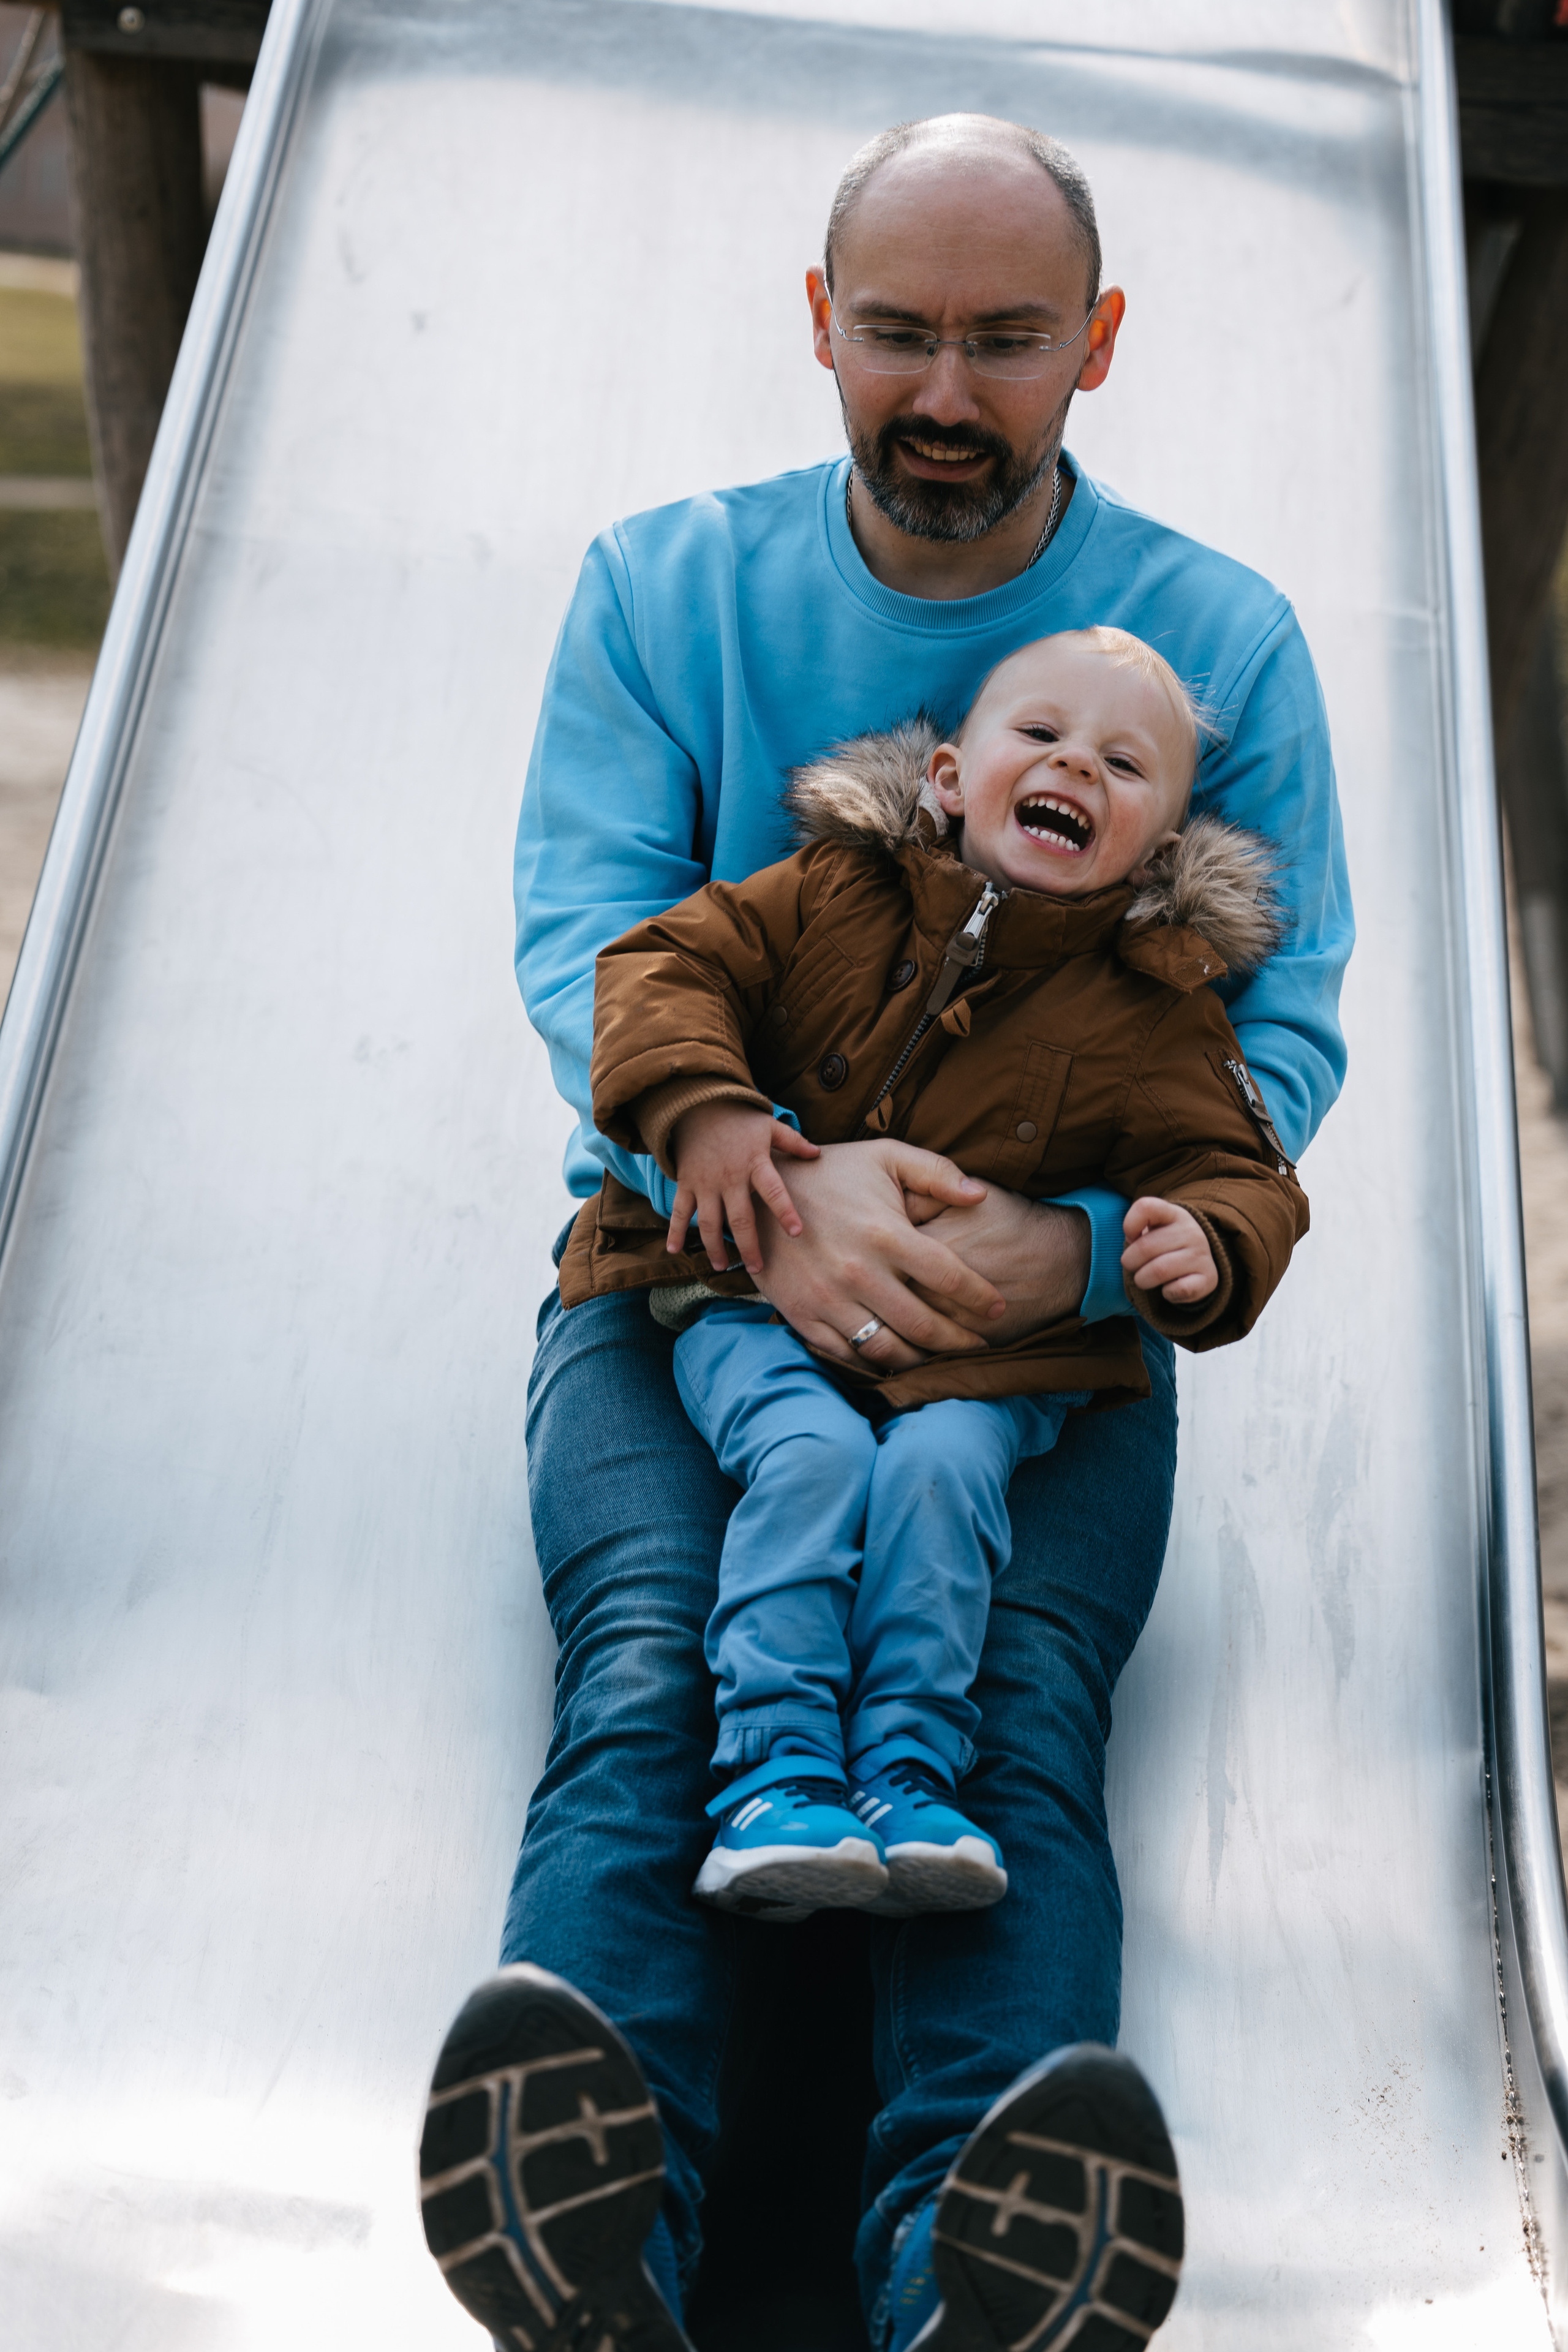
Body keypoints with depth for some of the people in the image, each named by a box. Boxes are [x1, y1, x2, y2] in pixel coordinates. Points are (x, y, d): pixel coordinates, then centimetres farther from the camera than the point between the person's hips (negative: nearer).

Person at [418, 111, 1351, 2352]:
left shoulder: (1222, 638, 7)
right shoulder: (661, 588, 9)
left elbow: (1285, 1020, -1)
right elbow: (583, 921, -4)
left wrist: (1081, 1241, -22)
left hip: (1064, 1307, 0)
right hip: (689, 1249, 1)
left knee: (1018, 1684, -28)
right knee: (648, 1659, -28)